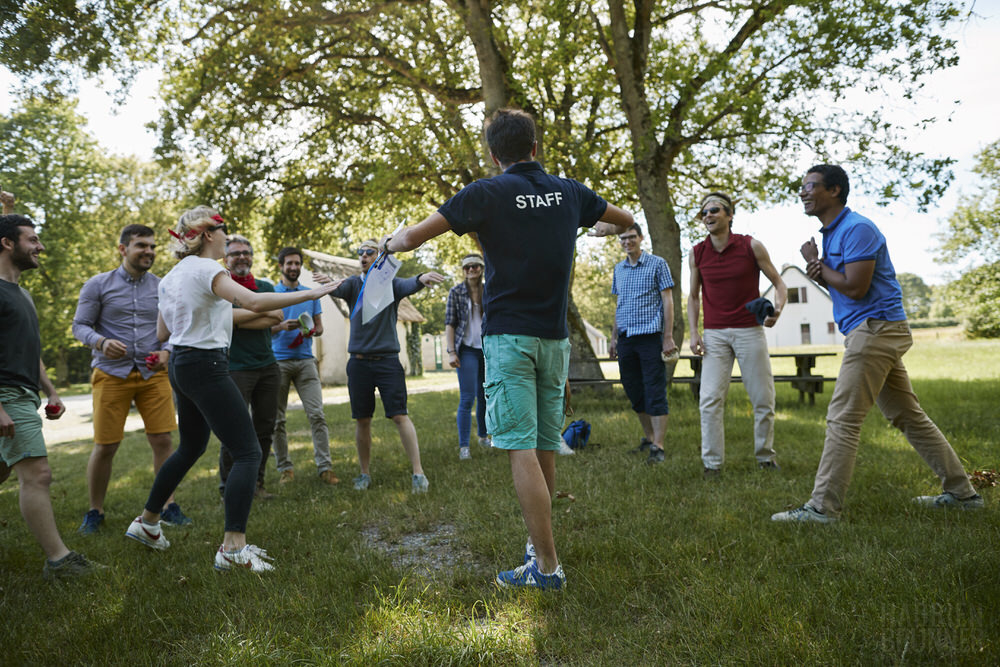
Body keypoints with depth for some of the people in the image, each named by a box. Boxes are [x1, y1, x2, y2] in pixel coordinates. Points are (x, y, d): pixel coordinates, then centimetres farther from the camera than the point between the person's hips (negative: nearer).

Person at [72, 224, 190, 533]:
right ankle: (95, 512, 20)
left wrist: (167, 351, -9)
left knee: (163, 440, -3)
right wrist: (101, 342, -19)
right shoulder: (98, 285, 1)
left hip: (153, 374, 2)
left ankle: (168, 506, 9)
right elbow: (80, 325, 1)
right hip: (111, 374, -2)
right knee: (105, 446, 1)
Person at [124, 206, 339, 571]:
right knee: (248, 453, -9)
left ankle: (147, 521, 37)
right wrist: (310, 294, -27)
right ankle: (233, 547, -14)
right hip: (206, 366, -10)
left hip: (181, 364, 10)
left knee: (190, 448, 25)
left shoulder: (171, 276, 14)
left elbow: (162, 332, 20)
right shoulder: (206, 269, -14)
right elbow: (254, 301, -30)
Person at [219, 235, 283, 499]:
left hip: (267, 366, 5)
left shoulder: (265, 286, 13)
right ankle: (228, 488, 9)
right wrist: (263, 311, -8)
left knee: (265, 427, 8)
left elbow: (276, 318, -3)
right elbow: (226, 316, -17)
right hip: (235, 368, -5)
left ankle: (256, 483, 20)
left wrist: (241, 319, -11)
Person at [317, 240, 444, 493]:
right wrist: (327, 283, -39)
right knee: (362, 421, 8)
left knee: (399, 416, -7)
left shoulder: (390, 284, 3)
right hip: (359, 362, 2)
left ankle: (418, 472, -3)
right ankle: (365, 473, 21)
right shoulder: (353, 284, 8)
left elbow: (408, 285, -19)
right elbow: (338, 290, -14)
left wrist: (421, 279, -44)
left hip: (387, 361, -2)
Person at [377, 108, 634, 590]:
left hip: (508, 335, -5)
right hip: (554, 337, 5)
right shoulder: (568, 192, 10)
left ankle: (547, 566, -6)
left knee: (521, 450, -6)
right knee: (545, 449, 12)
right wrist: (600, 229, 50)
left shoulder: (487, 193, -3)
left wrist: (389, 243, 19)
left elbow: (412, 238, -4)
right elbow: (626, 221, 28)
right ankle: (539, 543, 26)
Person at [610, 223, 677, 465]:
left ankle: (657, 446, -3)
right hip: (626, 338, 6)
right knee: (634, 392, 11)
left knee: (655, 393, -5)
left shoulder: (657, 264, 0)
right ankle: (648, 437, 25)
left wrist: (668, 337, -10)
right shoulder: (619, 269, 15)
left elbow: (667, 301, -3)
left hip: (650, 336, -6)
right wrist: (614, 337, 16)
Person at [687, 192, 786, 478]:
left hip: (749, 331, -1)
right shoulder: (697, 254, 4)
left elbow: (778, 283, 4)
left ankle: (765, 457, 22)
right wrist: (693, 332, 1)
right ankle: (712, 463, -1)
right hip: (714, 335, 1)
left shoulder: (751, 246, -2)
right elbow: (693, 296, 13)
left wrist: (777, 308, -17)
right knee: (710, 400, -8)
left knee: (763, 398, 4)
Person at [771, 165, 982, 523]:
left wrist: (815, 263, -7)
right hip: (873, 332, 10)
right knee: (909, 417, 15)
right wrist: (819, 274, -1)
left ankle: (822, 507, -8)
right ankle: (962, 492, 24)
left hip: (876, 328, -10)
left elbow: (855, 288, -20)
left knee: (842, 419, -11)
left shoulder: (857, 229, -14)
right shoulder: (831, 233, 17)